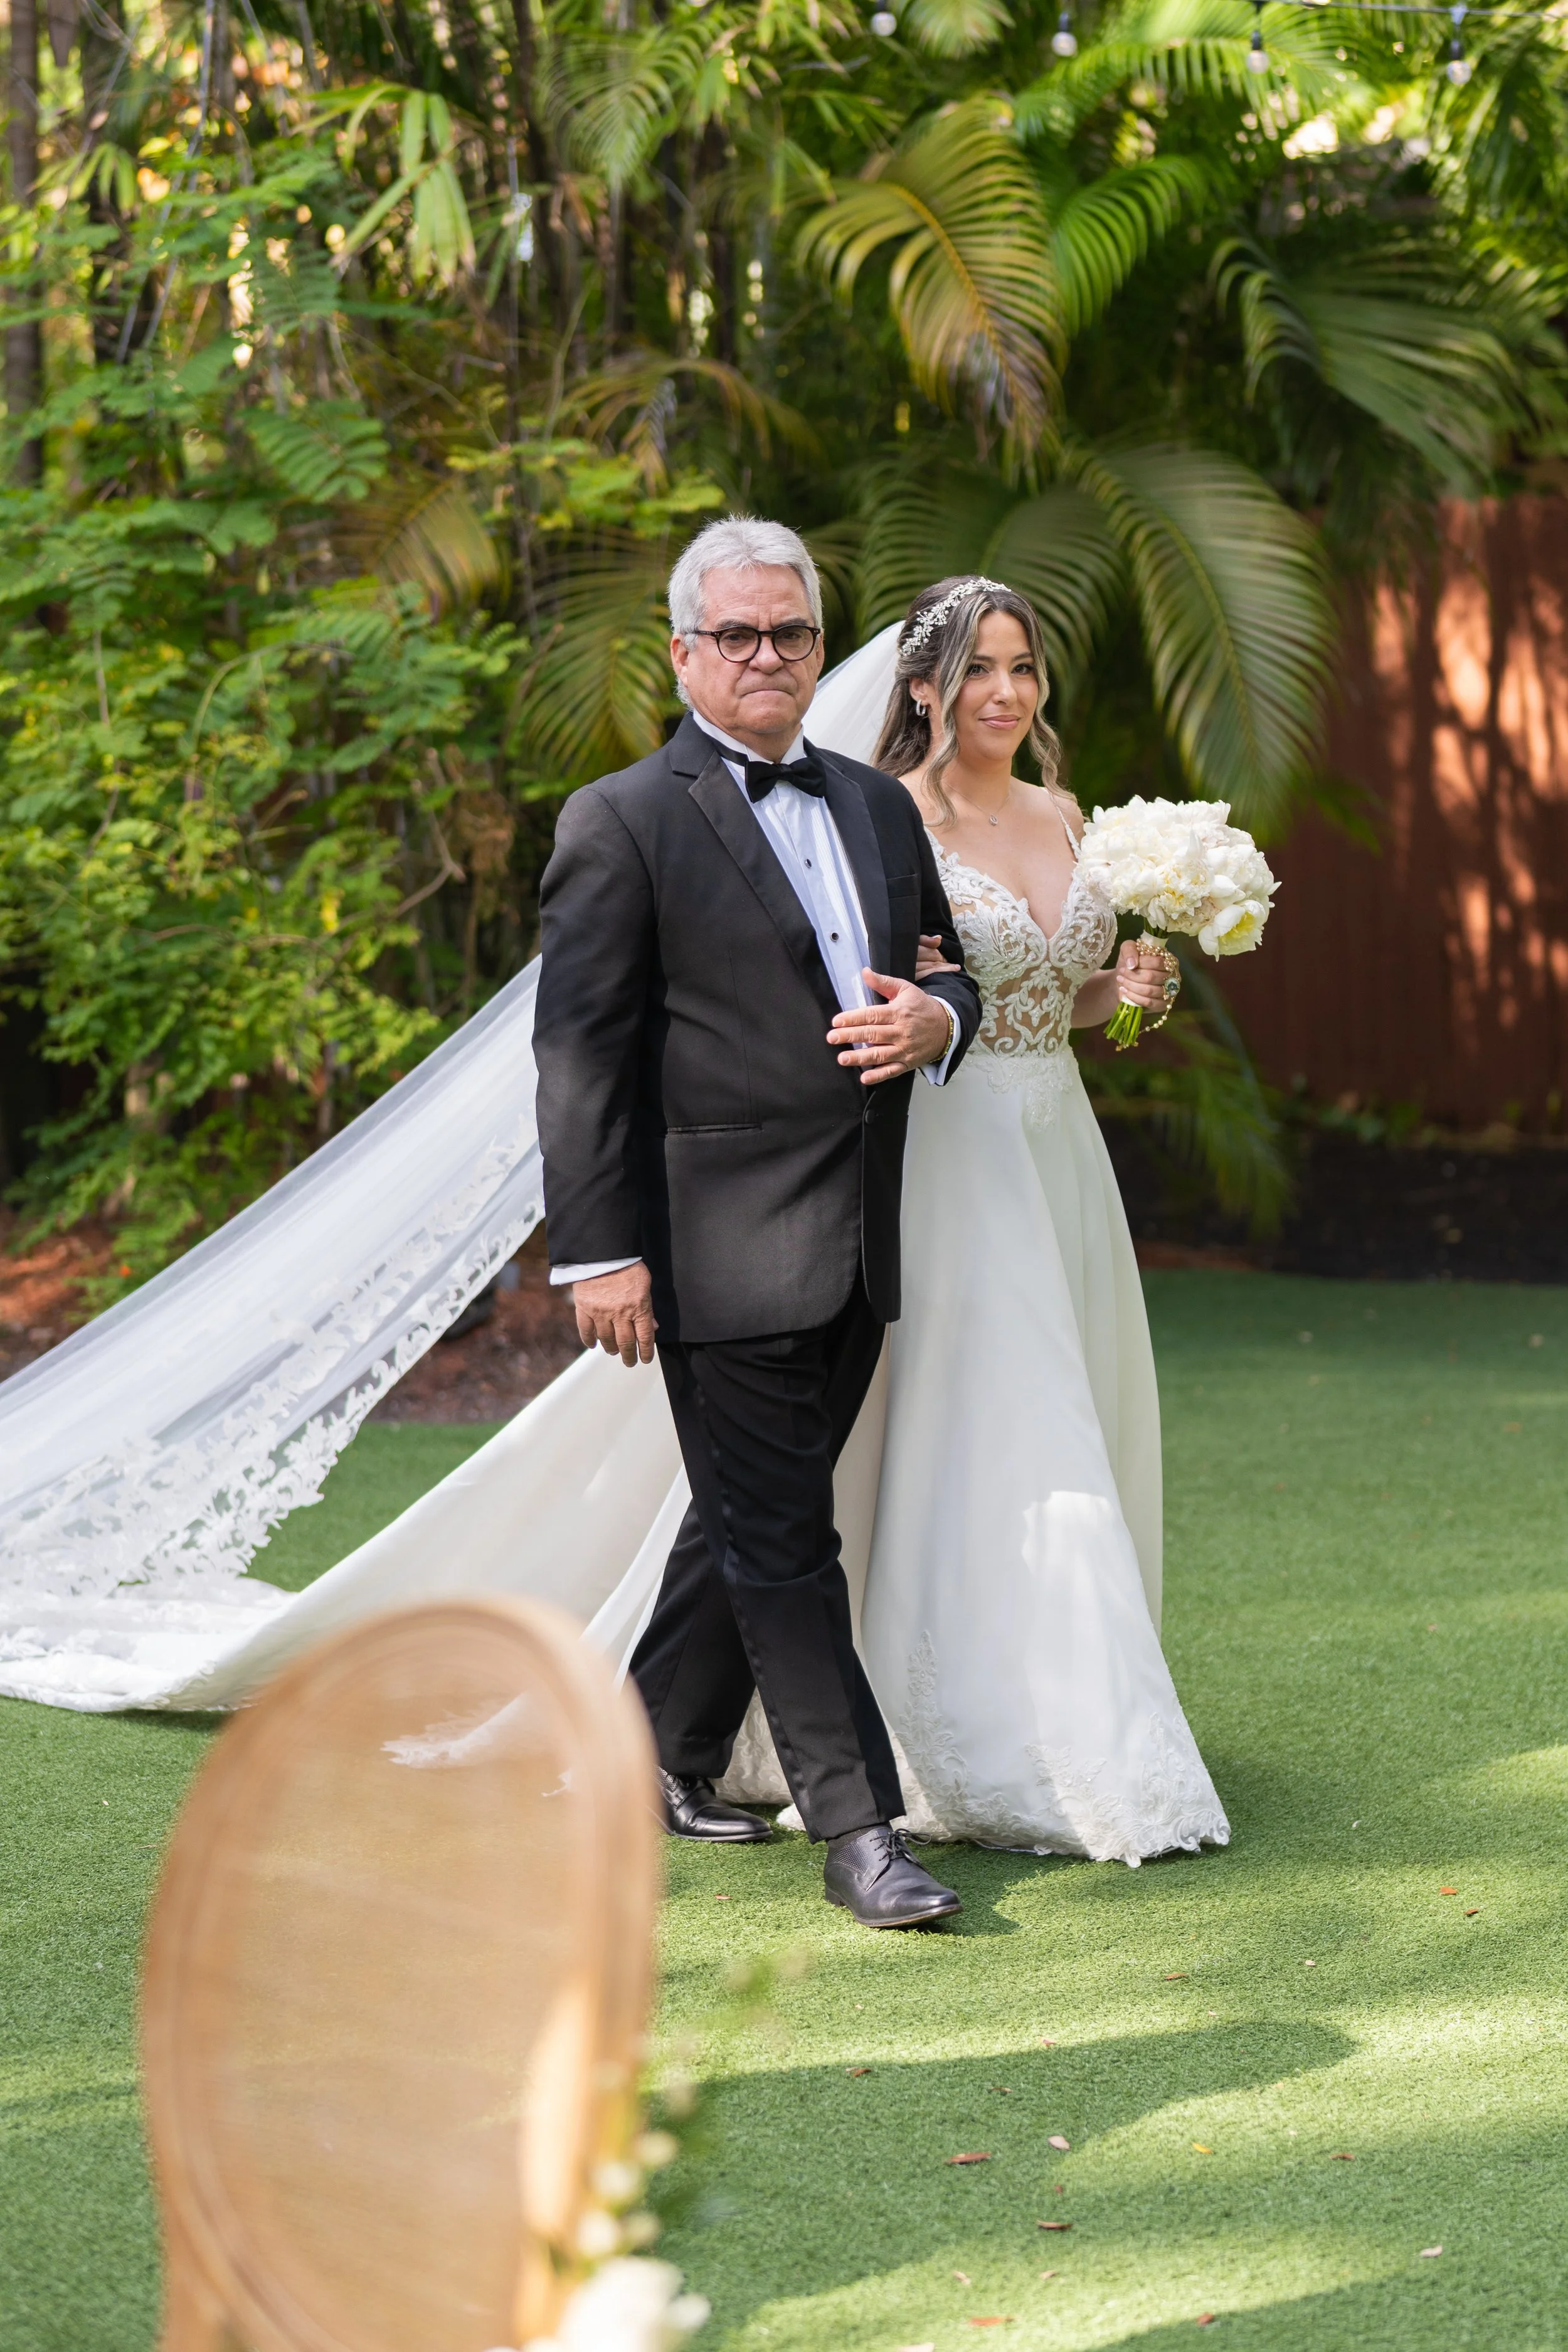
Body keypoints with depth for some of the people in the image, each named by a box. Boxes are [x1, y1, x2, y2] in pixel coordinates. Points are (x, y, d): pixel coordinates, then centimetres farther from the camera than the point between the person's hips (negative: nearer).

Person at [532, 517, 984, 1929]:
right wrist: (599, 1250, -15)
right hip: (723, 1251, -7)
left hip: (857, 1248, 7)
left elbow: (949, 970, 23)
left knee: (752, 1524, 16)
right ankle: (858, 1828, -1)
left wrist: (933, 1017, -3)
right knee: (781, 1542, -4)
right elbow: (580, 1052, -9)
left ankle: (663, 1760, 31)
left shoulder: (880, 808, 16)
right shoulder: (621, 823, -4)